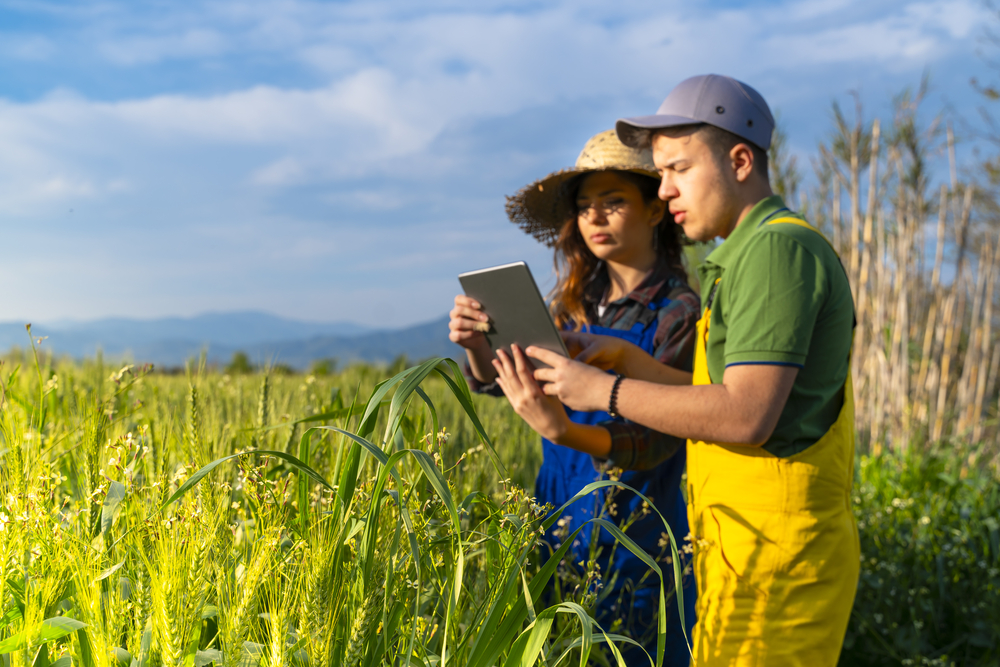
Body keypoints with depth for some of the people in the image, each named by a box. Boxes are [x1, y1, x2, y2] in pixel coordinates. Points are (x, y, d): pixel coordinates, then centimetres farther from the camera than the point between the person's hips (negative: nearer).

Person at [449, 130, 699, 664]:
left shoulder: (680, 312, -12)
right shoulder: (574, 300, 6)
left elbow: (654, 439, -21)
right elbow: (502, 381, 3)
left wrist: (564, 432, -38)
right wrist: (477, 345, -19)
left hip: (632, 531, -5)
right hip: (556, 517, 5)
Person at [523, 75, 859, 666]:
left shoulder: (779, 248, -13)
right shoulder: (749, 256, 20)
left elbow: (746, 416, -22)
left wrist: (606, 391, -15)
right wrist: (626, 357, 12)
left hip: (773, 556, -10)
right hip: (753, 553, 10)